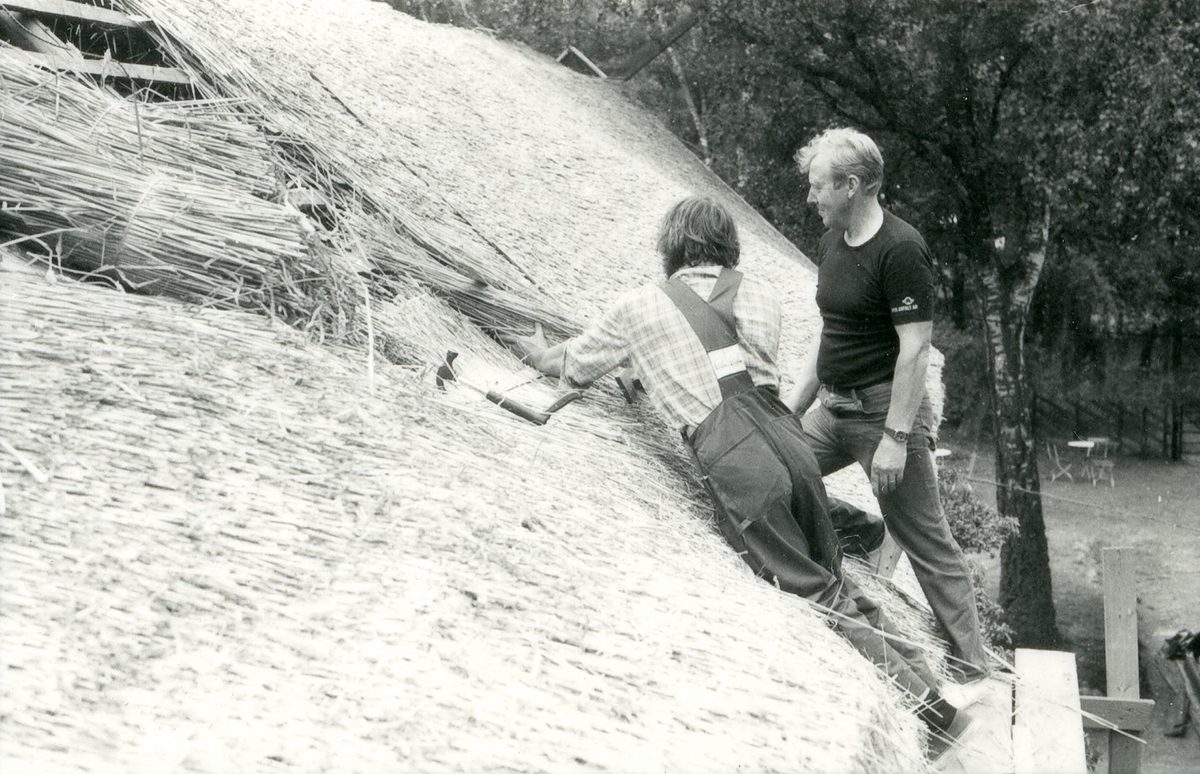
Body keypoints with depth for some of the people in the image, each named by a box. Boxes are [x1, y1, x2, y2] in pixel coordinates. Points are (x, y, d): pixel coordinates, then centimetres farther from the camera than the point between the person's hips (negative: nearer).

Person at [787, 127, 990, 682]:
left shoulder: (900, 251, -17)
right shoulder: (831, 243, 11)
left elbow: (915, 348, -20)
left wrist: (896, 438, -22)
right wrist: (789, 409, 15)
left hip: (885, 409, -9)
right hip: (833, 409, 9)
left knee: (925, 540, -2)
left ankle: (969, 664, 8)